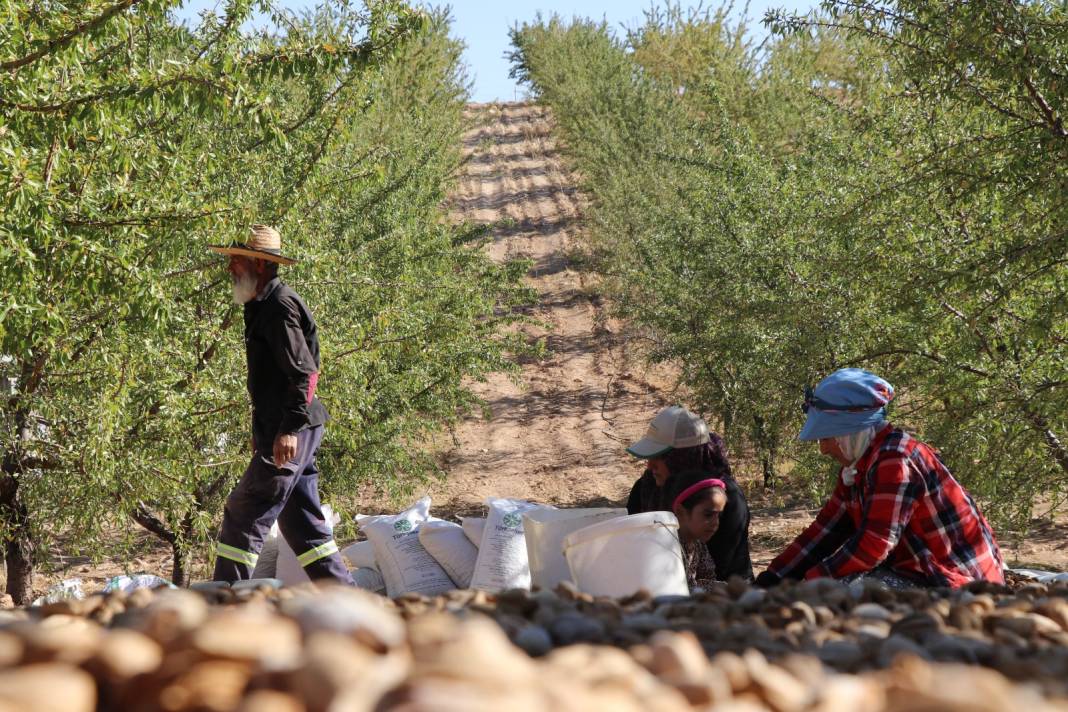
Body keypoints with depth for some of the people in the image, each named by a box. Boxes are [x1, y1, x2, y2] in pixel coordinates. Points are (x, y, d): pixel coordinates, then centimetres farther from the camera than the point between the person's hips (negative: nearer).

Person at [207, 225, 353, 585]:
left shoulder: (279, 306, -14)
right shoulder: (262, 306, 18)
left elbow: (304, 372, -21)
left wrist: (289, 428, -26)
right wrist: (263, 430, 25)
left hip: (291, 433, -11)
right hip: (283, 429, 11)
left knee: (245, 514, -8)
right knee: (300, 520, 13)